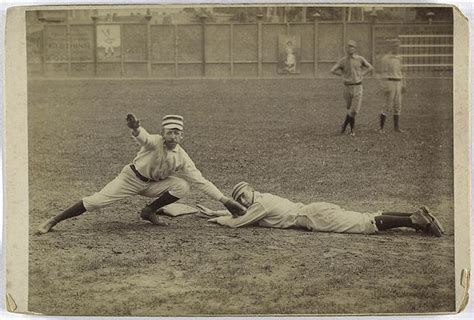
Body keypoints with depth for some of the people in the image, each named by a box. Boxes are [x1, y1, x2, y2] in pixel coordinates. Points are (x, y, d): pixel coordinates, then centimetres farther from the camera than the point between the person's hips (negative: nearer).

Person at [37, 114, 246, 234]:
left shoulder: (182, 157, -13)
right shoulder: (155, 142, -25)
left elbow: (200, 181, -13)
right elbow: (143, 137, -49)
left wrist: (225, 201, -19)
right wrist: (135, 129, -75)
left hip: (152, 184, 4)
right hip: (131, 178, -4)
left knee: (181, 186, -17)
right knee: (96, 201, -14)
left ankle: (149, 211, 1)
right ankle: (53, 221, -4)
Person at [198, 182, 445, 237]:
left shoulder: (261, 204, -6)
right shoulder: (260, 199, 21)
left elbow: (236, 223, -5)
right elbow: (240, 213, 36)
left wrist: (220, 220, 12)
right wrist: (214, 213, 34)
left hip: (317, 218, -9)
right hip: (317, 211, 9)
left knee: (366, 224, -17)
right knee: (367, 218, 5)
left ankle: (416, 220, -25)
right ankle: (416, 216, -2)